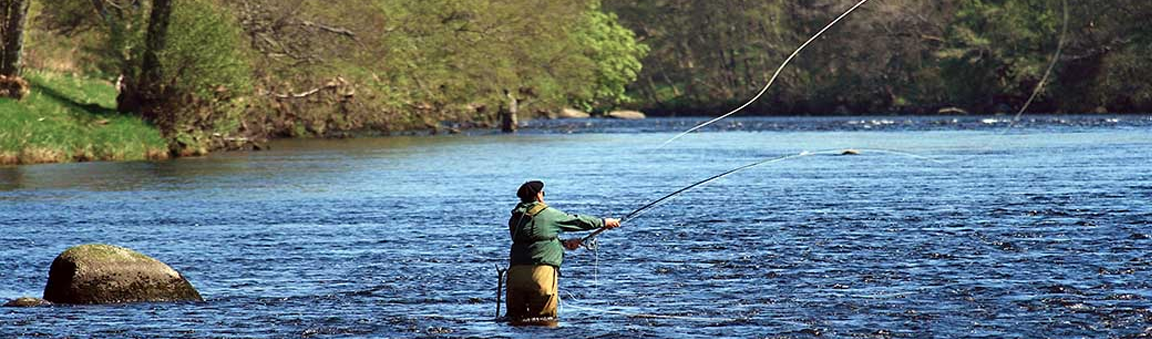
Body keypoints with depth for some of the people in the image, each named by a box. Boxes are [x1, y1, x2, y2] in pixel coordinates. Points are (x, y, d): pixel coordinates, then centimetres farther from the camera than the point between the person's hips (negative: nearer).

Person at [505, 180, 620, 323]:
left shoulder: (515, 218, 15)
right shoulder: (547, 213, -1)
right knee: (546, 319, 0)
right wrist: (603, 222, 25)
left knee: (515, 317, 11)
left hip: (516, 271, 5)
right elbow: (574, 221, 11)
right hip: (541, 270, -5)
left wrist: (564, 243, 27)